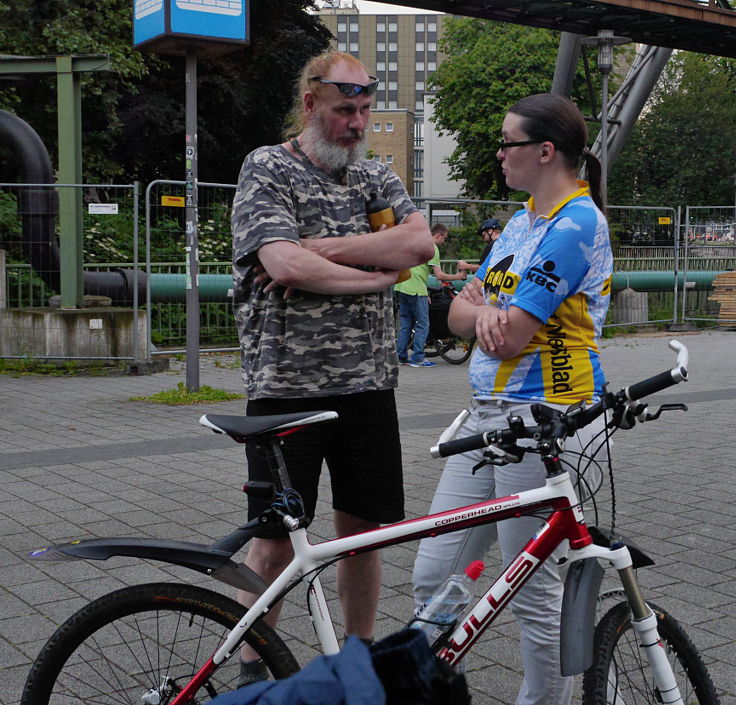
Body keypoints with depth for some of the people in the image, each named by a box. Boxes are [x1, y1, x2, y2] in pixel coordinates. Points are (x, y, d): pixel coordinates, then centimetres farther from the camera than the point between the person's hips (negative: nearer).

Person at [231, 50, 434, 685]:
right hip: (286, 384, -4)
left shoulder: (376, 176, 12)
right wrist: (381, 270, -8)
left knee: (364, 529, 11)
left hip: (367, 383, 4)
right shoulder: (266, 169, -3)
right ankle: (252, 667, 23)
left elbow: (420, 241, -6)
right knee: (276, 537, 4)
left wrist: (321, 249, -14)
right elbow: (285, 264, -18)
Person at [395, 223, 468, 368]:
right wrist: (457, 277, 2)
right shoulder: (432, 247, -7)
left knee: (405, 324, 13)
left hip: (401, 287, 9)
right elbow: (439, 275, -13)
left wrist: (425, 294, 24)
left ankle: (401, 356, 14)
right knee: (423, 324, -1)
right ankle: (417, 358, -2)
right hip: (416, 290, -9)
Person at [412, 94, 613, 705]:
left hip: (545, 421, -9)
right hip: (488, 414, 9)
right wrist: (485, 313, -9)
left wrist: (483, 307, 3)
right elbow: (459, 312, 13)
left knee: (534, 595, 3)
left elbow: (509, 338, -18)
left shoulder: (577, 222, -13)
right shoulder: (522, 221, 17)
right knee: (432, 578, 8)